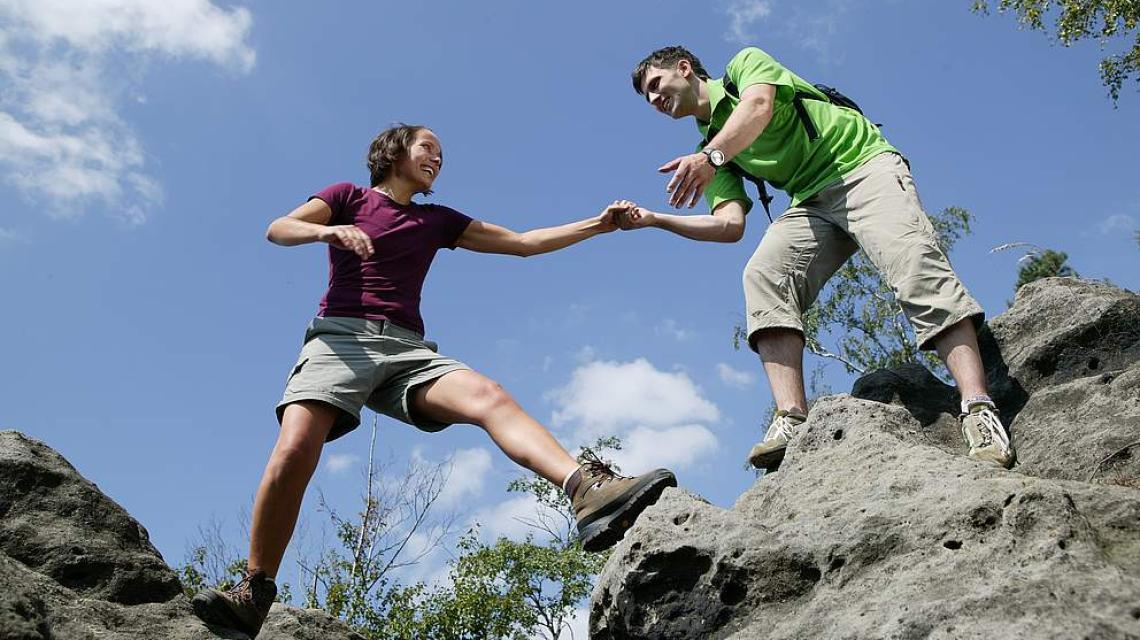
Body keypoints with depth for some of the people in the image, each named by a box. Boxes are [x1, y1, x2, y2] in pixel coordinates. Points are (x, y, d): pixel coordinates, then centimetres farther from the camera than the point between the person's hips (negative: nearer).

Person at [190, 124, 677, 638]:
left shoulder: (438, 221, 27)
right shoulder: (348, 197, 19)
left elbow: (524, 242, 24)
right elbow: (278, 229, 3)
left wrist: (598, 224, 17)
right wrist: (327, 230, -19)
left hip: (407, 348, 2)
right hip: (340, 337, -2)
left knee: (489, 397, -27)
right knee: (293, 452, -26)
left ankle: (588, 491, -48)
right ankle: (254, 594, -13)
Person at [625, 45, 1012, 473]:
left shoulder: (745, 64, 8)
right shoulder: (711, 144, 21)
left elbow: (758, 106, -17)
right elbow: (730, 225, 9)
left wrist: (709, 156, -34)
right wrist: (653, 219, 6)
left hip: (864, 165, -5)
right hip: (811, 202, 5)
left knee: (916, 266, -28)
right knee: (764, 274, -22)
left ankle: (979, 414, -39)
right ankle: (793, 422, -35)